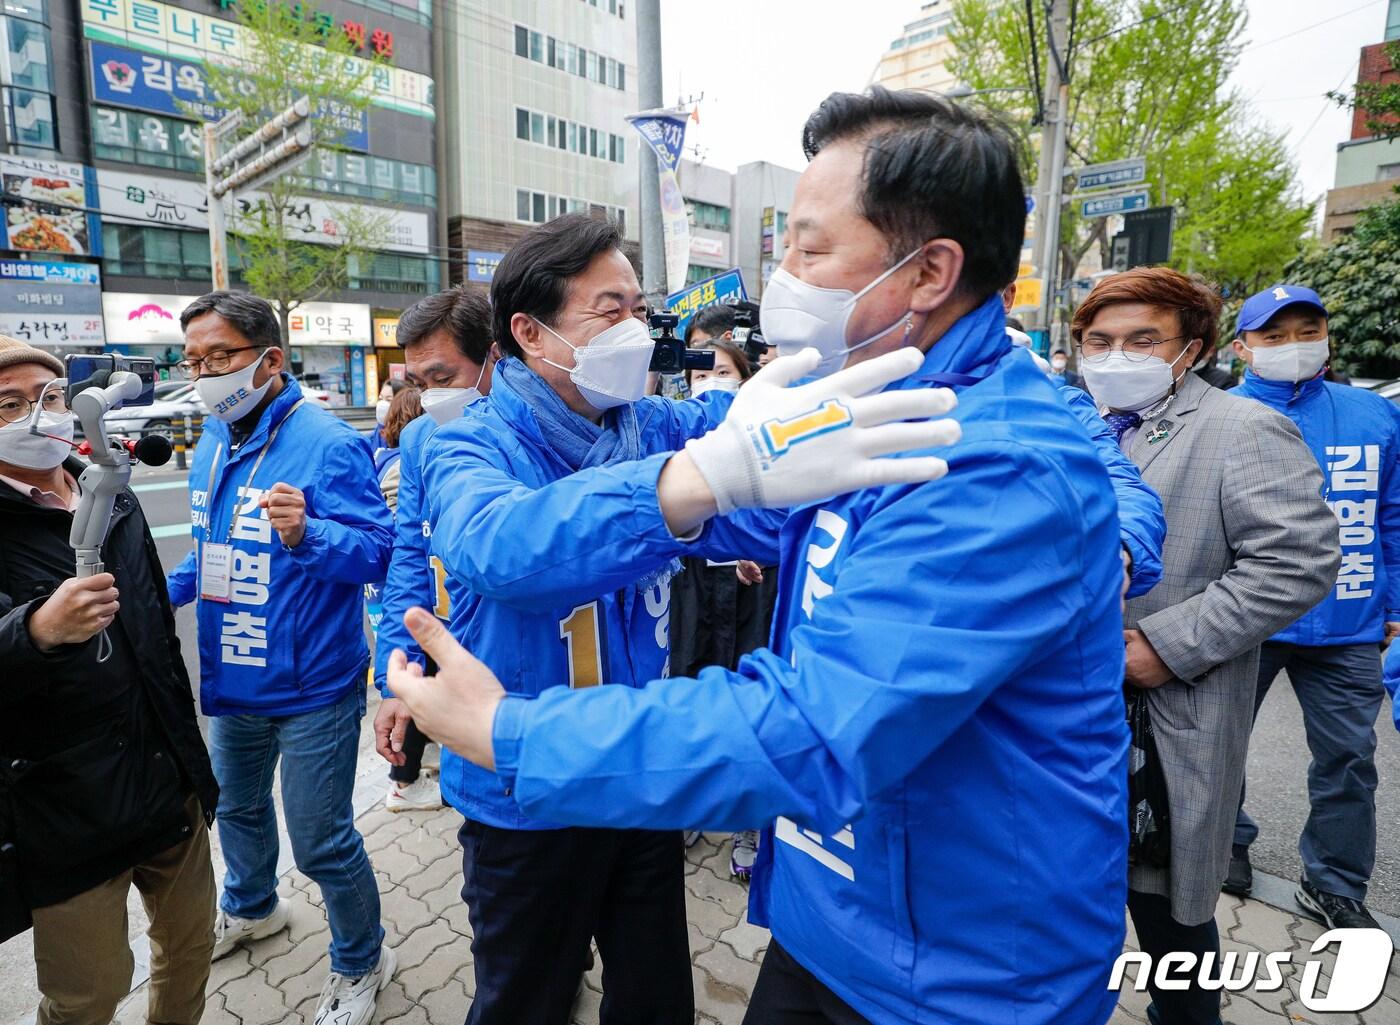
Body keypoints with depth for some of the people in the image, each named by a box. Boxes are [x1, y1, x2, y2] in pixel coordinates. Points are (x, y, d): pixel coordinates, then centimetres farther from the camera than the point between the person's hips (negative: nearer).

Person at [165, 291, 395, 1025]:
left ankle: (361, 962, 31)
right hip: (231, 680, 8)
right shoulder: (210, 444, 5)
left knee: (320, 842, 4)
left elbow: (378, 553, -26)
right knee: (236, 806, 29)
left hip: (310, 686, -8)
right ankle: (250, 908, 59)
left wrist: (307, 535, -43)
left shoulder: (329, 445, -21)